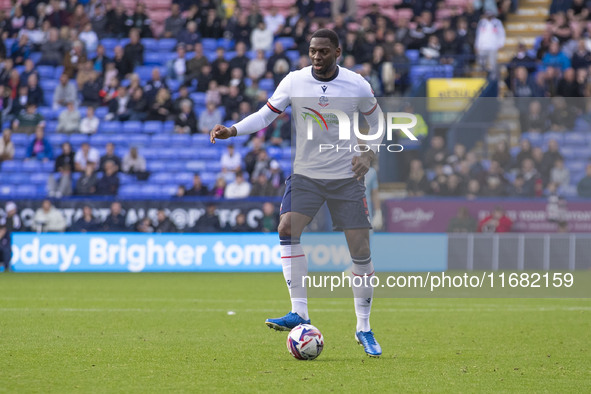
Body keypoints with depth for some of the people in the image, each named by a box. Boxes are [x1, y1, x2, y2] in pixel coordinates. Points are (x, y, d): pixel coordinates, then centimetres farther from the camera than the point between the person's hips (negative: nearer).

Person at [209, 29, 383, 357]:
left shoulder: (357, 86, -6)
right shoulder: (294, 81, -5)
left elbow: (375, 119, 9)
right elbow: (266, 114, 0)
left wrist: (369, 153, -7)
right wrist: (233, 130, -15)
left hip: (346, 178, -1)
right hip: (306, 173, 1)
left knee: (361, 250, -5)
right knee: (287, 229, -23)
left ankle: (363, 328, 9)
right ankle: (299, 312, -20)